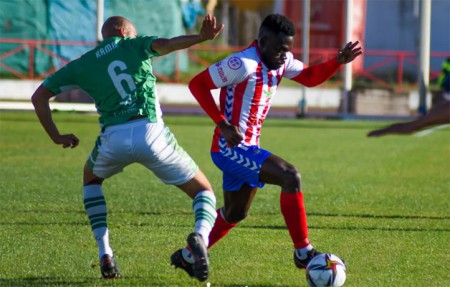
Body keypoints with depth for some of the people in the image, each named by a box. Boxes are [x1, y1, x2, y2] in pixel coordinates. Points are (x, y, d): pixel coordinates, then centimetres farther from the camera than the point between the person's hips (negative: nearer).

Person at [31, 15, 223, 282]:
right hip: (151, 132, -2)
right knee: (204, 191, 15)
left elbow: (39, 96, 20)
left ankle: (105, 254, 20)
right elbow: (166, 44, -8)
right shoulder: (137, 44, 16)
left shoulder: (81, 65, 20)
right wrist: (201, 37, -21)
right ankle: (200, 236, -21)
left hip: (113, 139, 2)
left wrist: (56, 136, 27)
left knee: (91, 179, 37)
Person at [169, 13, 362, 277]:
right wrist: (223, 124, -24)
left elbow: (311, 77, 14)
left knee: (235, 214, 22)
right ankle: (303, 253, -14)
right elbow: (197, 84, -19)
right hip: (230, 148, -10)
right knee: (290, 177, -21)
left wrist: (339, 61, -3)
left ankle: (187, 256, 37)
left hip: (245, 149, 10)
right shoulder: (244, 64, -21)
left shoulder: (281, 61, 5)